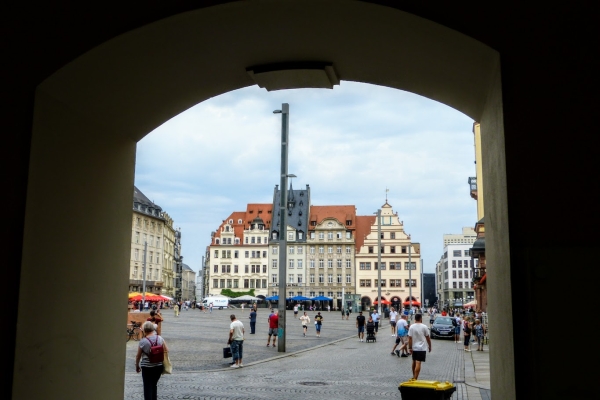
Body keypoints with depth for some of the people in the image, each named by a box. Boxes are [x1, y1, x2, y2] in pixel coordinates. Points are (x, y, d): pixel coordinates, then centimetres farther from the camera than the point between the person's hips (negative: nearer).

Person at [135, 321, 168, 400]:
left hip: (147, 367, -4)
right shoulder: (160, 338, -4)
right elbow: (166, 351, 2)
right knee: (154, 385, 22)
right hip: (159, 366, 4)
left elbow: (138, 356, -4)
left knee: (148, 387, 7)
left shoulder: (143, 341, -13)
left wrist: (137, 366, 11)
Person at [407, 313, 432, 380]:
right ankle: (415, 378, -13)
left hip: (414, 347, 3)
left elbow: (410, 338, -6)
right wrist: (430, 346, 11)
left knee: (414, 362, 19)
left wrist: (410, 348, -1)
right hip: (422, 348, -3)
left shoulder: (411, 327, -4)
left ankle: (414, 376, 33)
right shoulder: (424, 327, -8)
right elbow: (428, 338, -1)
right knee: (418, 363, -7)